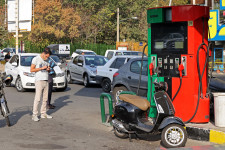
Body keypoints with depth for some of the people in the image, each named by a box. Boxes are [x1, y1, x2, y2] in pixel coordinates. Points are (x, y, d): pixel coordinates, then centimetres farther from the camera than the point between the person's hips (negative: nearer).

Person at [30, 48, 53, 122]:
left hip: (46, 81, 7)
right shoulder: (36, 59, -3)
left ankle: (43, 113, 13)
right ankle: (34, 115, -8)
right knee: (37, 98, -11)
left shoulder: (46, 60, 17)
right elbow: (31, 69, -8)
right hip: (39, 80, -7)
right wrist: (42, 68, -14)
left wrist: (48, 69, 2)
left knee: (45, 98, 6)